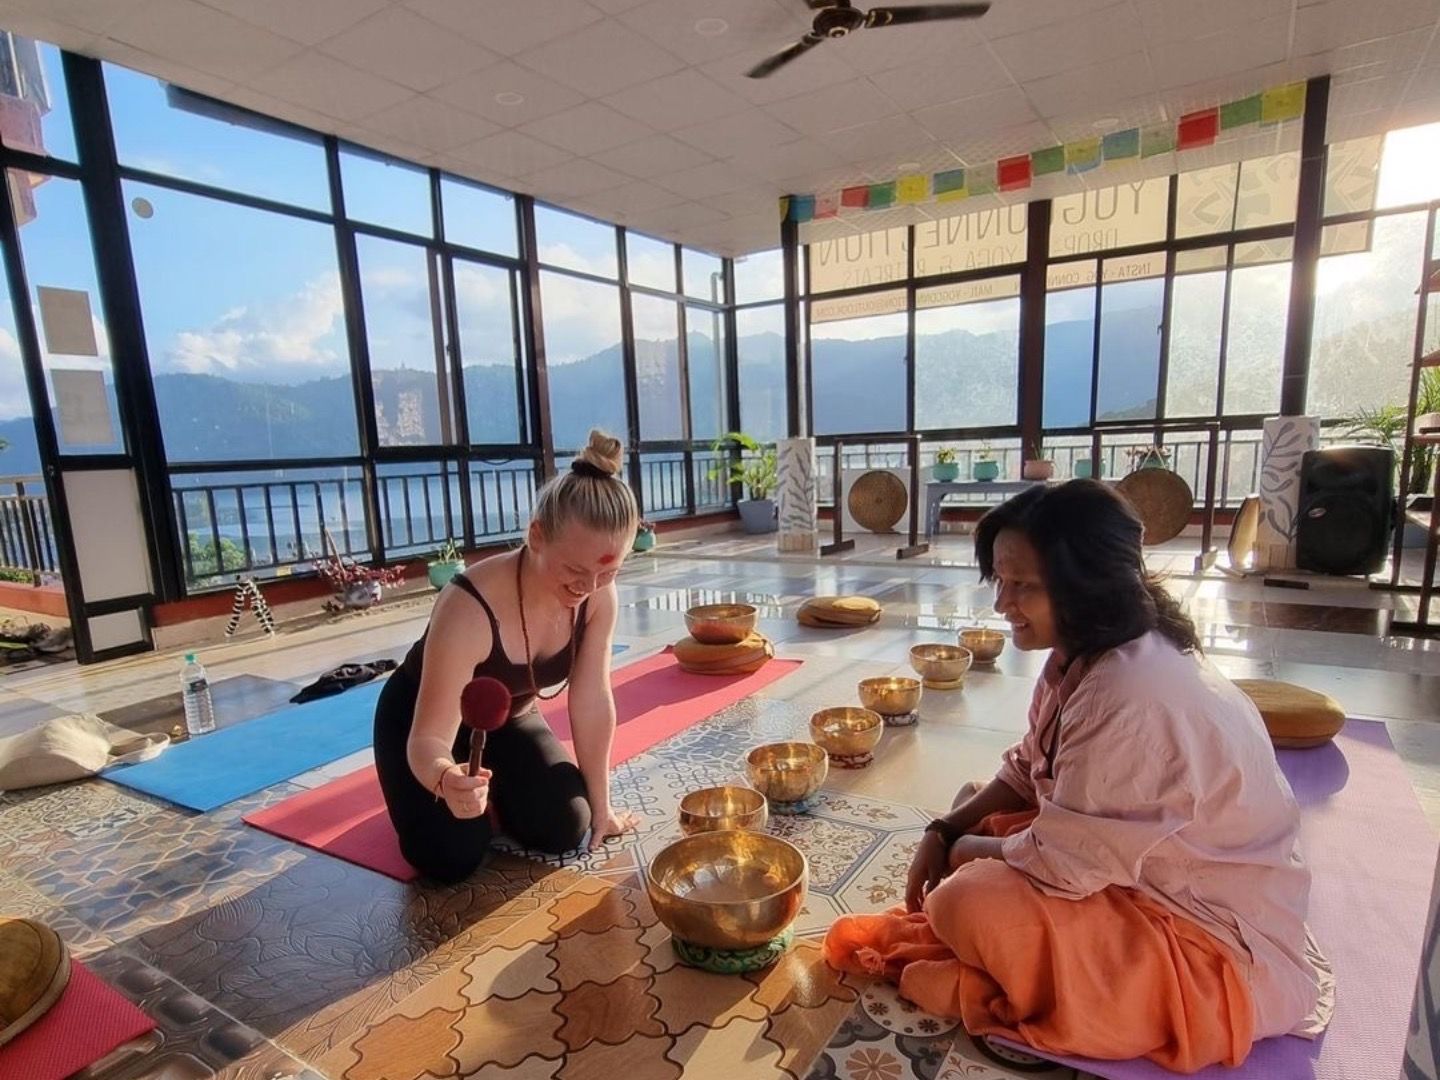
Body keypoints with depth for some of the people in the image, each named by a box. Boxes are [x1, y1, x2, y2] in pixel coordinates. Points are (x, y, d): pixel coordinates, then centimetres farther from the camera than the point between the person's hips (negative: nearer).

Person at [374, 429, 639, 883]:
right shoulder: (469, 609, -40)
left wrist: (600, 806, -7)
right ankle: (475, 790, 14)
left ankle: (495, 789, 20)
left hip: (508, 718, 4)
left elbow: (593, 704, -14)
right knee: (452, 859, -20)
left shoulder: (599, 594, -24)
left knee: (568, 829, -10)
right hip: (420, 722, -4)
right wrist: (445, 778, -61)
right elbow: (430, 737, -36)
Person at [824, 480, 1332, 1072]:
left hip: (1215, 940, -9)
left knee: (968, 905, -23)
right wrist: (944, 831, -4)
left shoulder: (1133, 696, -34)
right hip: (1142, 865, 9)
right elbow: (1028, 772, 7)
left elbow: (1064, 863, -27)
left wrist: (965, 851, -9)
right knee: (973, 804, 11)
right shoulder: (1085, 655, -5)